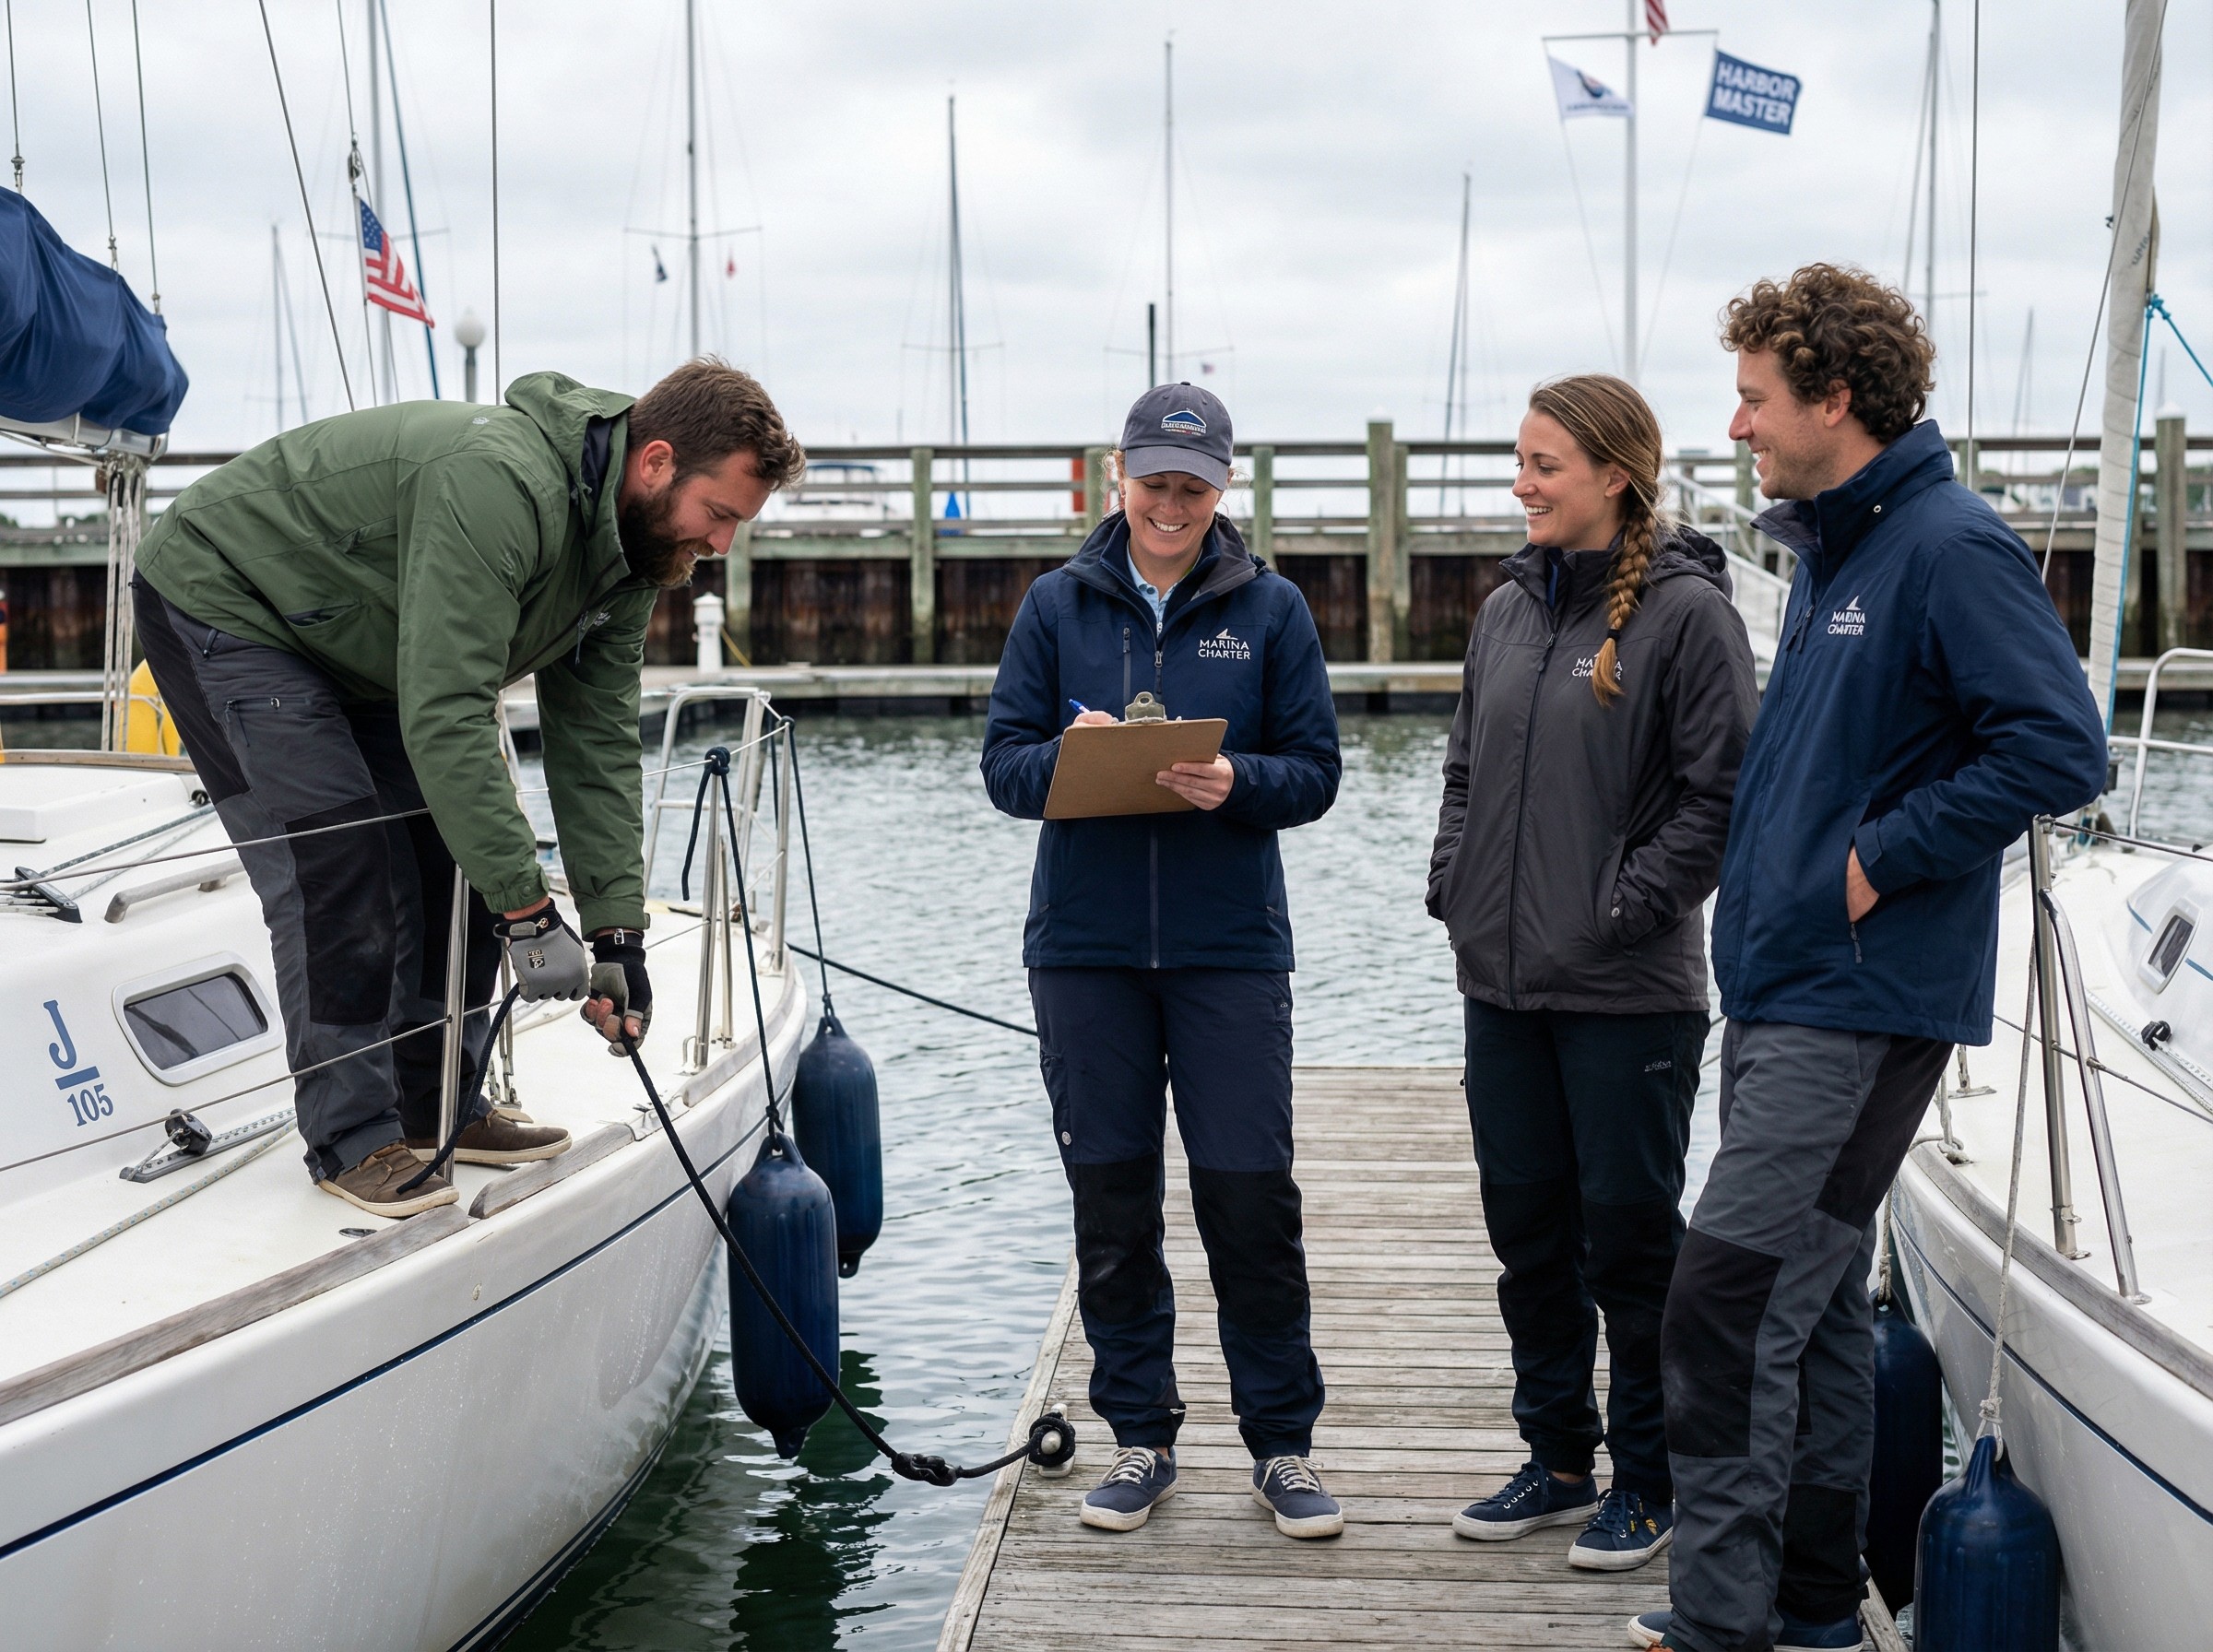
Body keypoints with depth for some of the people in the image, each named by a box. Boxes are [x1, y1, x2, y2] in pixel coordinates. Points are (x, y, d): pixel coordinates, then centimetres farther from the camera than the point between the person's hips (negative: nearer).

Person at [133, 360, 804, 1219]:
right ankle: (352, 1141, -7)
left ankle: (434, 1109, 14)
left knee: (460, 856, 3)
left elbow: (595, 745, -5)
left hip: (360, 644, 9)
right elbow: (445, 718, -41)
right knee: (336, 865, -18)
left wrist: (618, 931, -12)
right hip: (221, 604, -9)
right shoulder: (498, 483, -38)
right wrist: (529, 912, -39)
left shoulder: (626, 546, -7)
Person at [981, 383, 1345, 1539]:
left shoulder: (1270, 609, 5)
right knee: (1111, 1203, 6)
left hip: (1231, 945, -1)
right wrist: (1068, 756, -16)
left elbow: (1315, 771, 2)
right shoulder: (1058, 605, 7)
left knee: (1252, 1199, -2)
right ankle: (1140, 1437, 19)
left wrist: (1239, 783, -18)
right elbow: (1003, 763, 5)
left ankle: (1282, 1444, 11)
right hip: (1086, 943, 1)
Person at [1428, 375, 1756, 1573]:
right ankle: (1558, 1459, 27)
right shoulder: (1508, 609, 11)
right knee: (1528, 1229, 13)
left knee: (1629, 1232, 3)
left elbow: (1723, 789, -12)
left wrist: (1631, 906, -15)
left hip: (1629, 991, -6)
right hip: (1501, 980, 7)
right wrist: (1455, 888, 5)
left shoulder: (1687, 610, -9)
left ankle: (1648, 1480, 18)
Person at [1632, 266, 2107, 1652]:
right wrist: (1784, 875, 12)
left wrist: (1880, 860, -18)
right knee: (1811, 1299, 15)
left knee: (1731, 1300, -12)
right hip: (1780, 990, 10)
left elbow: (2059, 747, -22)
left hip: (1864, 1004, -10)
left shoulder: (1952, 549, -14)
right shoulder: (1828, 548, 15)